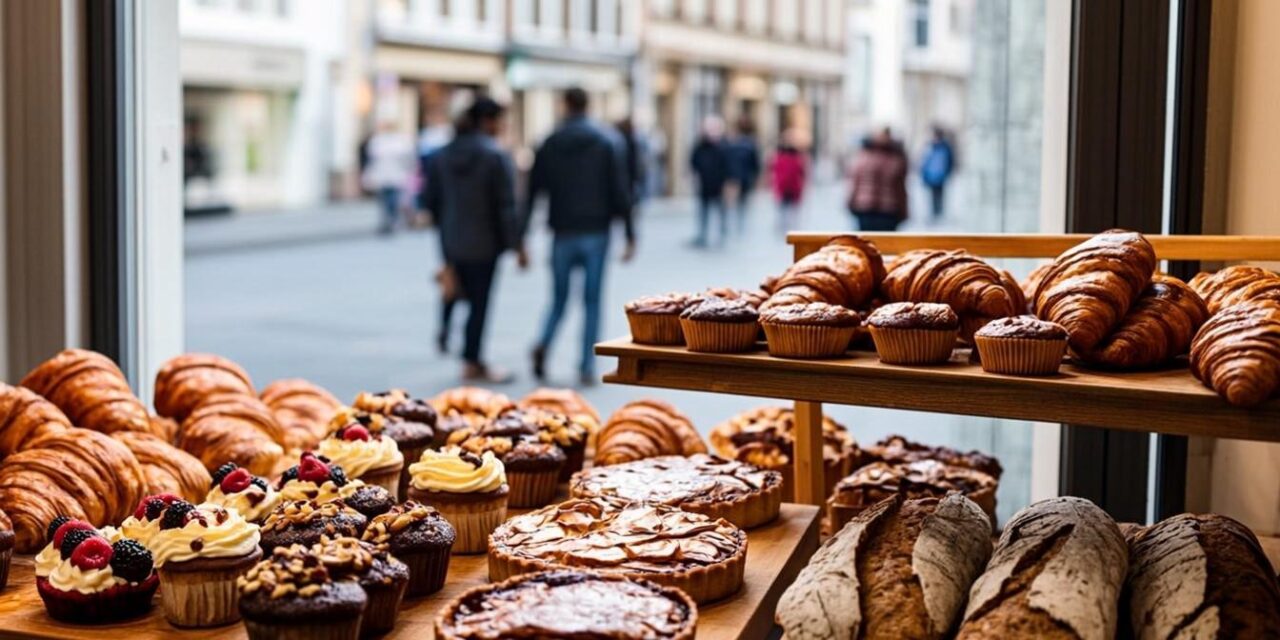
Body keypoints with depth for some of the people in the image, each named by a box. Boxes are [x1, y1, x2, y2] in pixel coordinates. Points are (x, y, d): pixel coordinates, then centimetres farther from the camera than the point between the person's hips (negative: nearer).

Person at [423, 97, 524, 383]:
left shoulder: (441, 156, 6)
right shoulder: (495, 155, -13)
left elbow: (433, 201, 10)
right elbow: (506, 205, -14)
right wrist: (517, 244, -10)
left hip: (453, 243, 6)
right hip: (484, 242, -6)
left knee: (470, 298, 14)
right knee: (480, 301, 3)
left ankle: (473, 359, 15)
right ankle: (472, 362, 8)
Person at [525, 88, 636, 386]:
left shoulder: (550, 144, 4)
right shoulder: (609, 141, 0)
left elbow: (533, 192, 2)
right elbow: (620, 191, -5)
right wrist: (630, 235, -3)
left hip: (563, 234, 1)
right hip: (596, 232, -1)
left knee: (559, 298, 13)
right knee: (592, 300, 5)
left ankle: (543, 344, -11)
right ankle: (587, 367, 2)